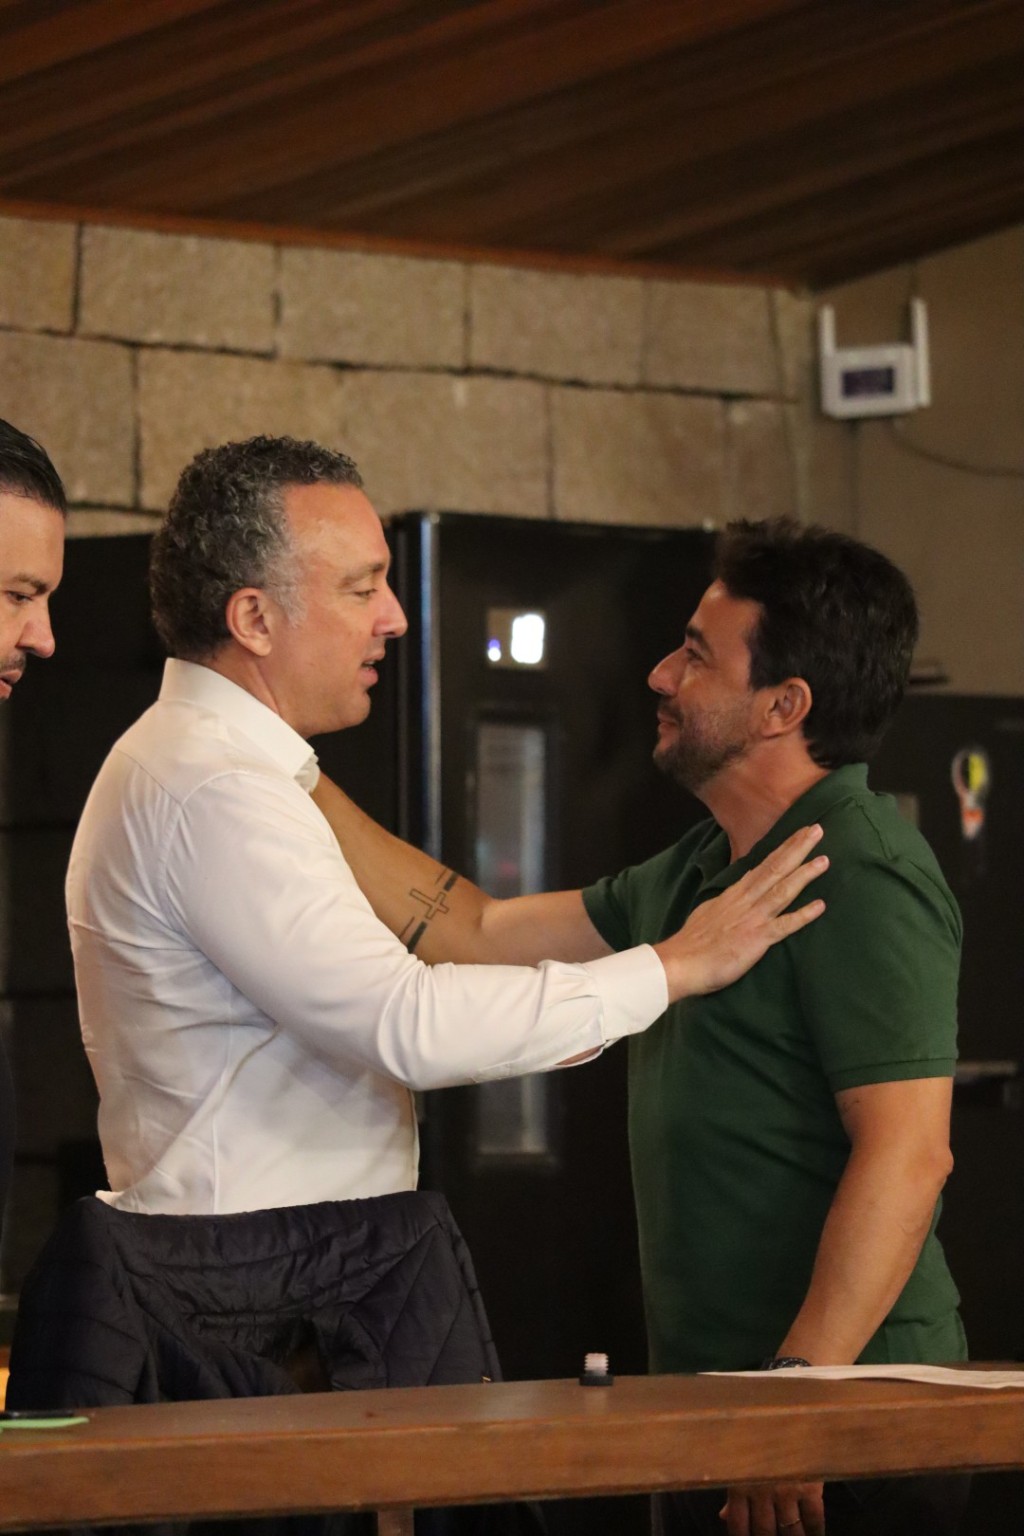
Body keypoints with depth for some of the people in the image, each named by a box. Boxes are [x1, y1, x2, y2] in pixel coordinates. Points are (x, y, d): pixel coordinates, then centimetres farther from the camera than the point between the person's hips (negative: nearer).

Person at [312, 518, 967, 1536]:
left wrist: (799, 1387, -27)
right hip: (719, 1410, 9)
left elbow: (907, 1151, -24)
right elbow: (473, 935, 18)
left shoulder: (863, 880, -15)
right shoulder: (694, 876, 16)